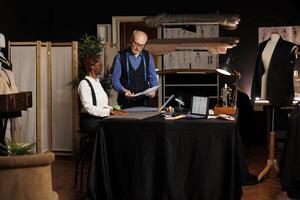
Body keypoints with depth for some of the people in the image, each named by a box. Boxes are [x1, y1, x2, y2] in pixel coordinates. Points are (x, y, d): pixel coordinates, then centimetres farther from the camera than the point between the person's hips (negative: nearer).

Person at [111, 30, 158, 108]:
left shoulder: (148, 57, 7)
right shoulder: (120, 57, -2)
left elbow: (152, 77, 11)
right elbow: (115, 80, -4)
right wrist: (124, 91, -21)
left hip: (143, 101, 2)